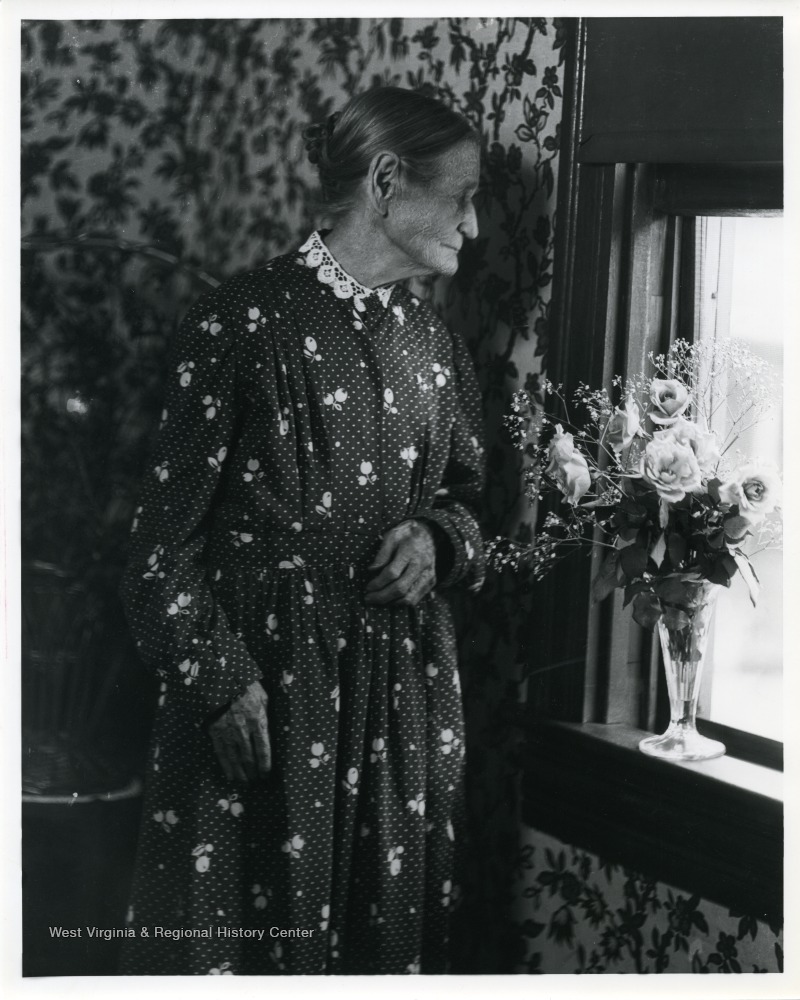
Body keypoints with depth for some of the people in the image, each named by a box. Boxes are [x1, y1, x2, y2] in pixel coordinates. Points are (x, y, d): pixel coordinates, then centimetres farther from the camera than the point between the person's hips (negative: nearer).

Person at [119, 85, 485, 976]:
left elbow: (465, 497, 22)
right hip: (261, 677, -5)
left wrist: (436, 536, -1)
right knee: (240, 930, 3)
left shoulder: (434, 347, 10)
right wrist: (219, 680, -14)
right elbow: (167, 533, -8)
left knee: (389, 929, 11)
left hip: (402, 684, 6)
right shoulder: (246, 322, -8)